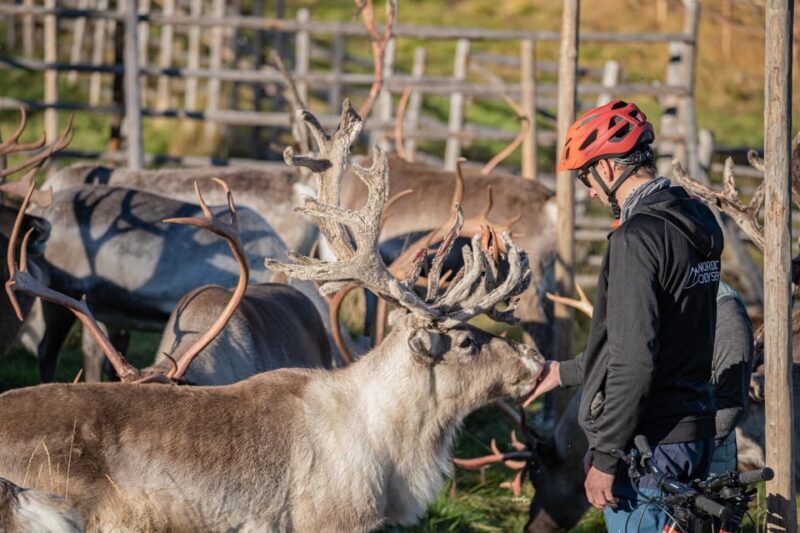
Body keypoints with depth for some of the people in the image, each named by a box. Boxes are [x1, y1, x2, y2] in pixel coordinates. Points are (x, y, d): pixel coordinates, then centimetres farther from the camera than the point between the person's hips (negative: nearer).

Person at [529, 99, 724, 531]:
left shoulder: (638, 237, -17)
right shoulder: (698, 224, 11)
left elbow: (634, 360, -23)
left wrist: (604, 458, -18)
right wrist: (566, 373, 29)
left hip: (648, 446, -9)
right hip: (696, 432, 9)